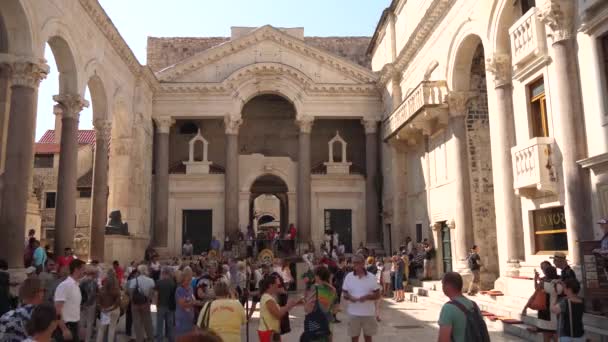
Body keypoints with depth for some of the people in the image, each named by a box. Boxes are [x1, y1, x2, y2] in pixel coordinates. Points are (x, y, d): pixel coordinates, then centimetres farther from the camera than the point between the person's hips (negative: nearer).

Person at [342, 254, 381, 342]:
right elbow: (344, 293, 5)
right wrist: (349, 297, -17)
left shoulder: (371, 277, -5)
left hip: (368, 313, -1)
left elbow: (377, 295, -2)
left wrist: (367, 297, -20)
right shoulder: (348, 277, -2)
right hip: (353, 313, 1)